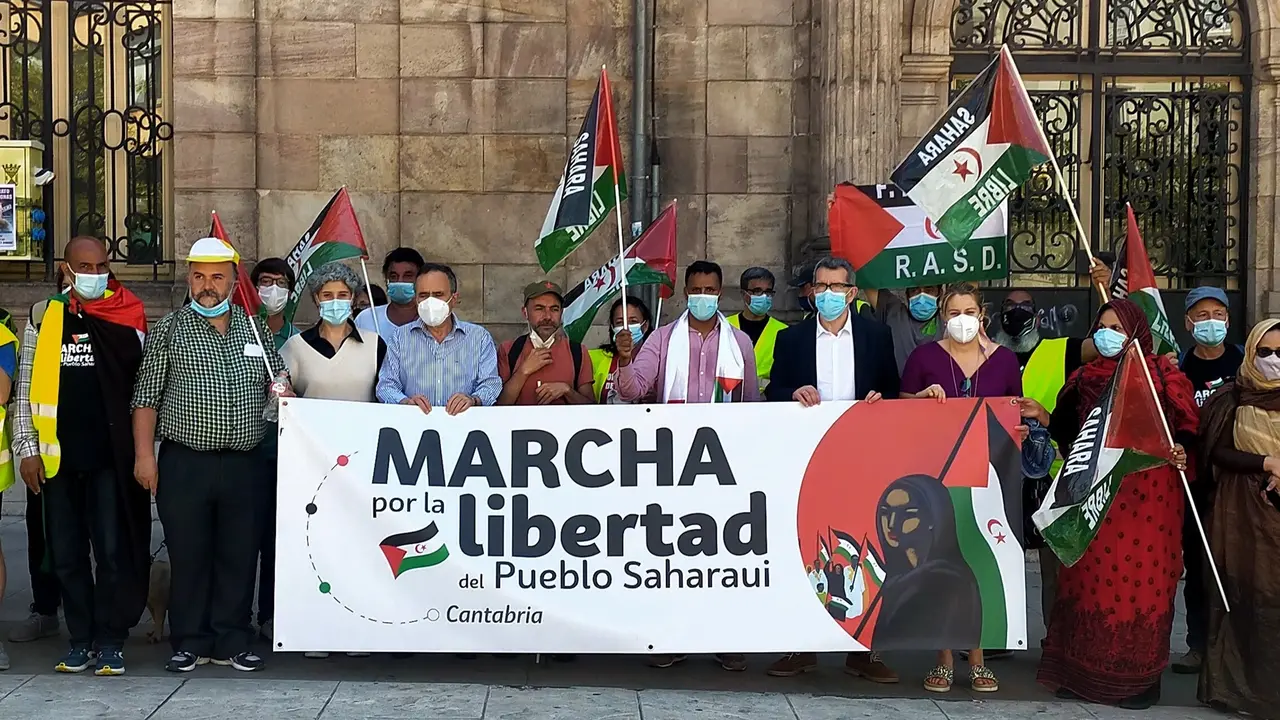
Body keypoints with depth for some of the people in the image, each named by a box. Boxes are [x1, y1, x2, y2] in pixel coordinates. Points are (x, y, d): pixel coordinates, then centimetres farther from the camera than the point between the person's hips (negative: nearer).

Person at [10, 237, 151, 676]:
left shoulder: (128, 317, 2)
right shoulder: (43, 317, 6)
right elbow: (25, 390, 7)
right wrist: (26, 449, 0)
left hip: (111, 456, -2)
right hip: (58, 458, 2)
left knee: (112, 551, -1)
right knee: (66, 554, 7)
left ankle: (110, 642, 7)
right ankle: (81, 639, 17)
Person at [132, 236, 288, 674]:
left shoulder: (254, 328, 12)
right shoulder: (170, 329, 3)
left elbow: (277, 381, 20)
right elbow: (146, 396, 1)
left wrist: (281, 389, -4)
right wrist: (144, 454, -7)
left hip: (244, 463, 3)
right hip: (185, 462, -2)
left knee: (240, 556, 6)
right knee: (188, 556, 2)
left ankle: (232, 643, 16)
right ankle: (189, 642, 14)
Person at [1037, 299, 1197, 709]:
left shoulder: (1162, 375, 2)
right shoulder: (1085, 377, 14)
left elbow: (1185, 427, -3)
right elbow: (1065, 430, 13)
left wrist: (1179, 451, -21)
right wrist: (1041, 416, -4)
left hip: (1146, 492, -3)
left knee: (1141, 577, -2)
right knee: (1092, 576, 4)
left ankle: (1140, 677, 6)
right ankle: (1085, 671, 13)